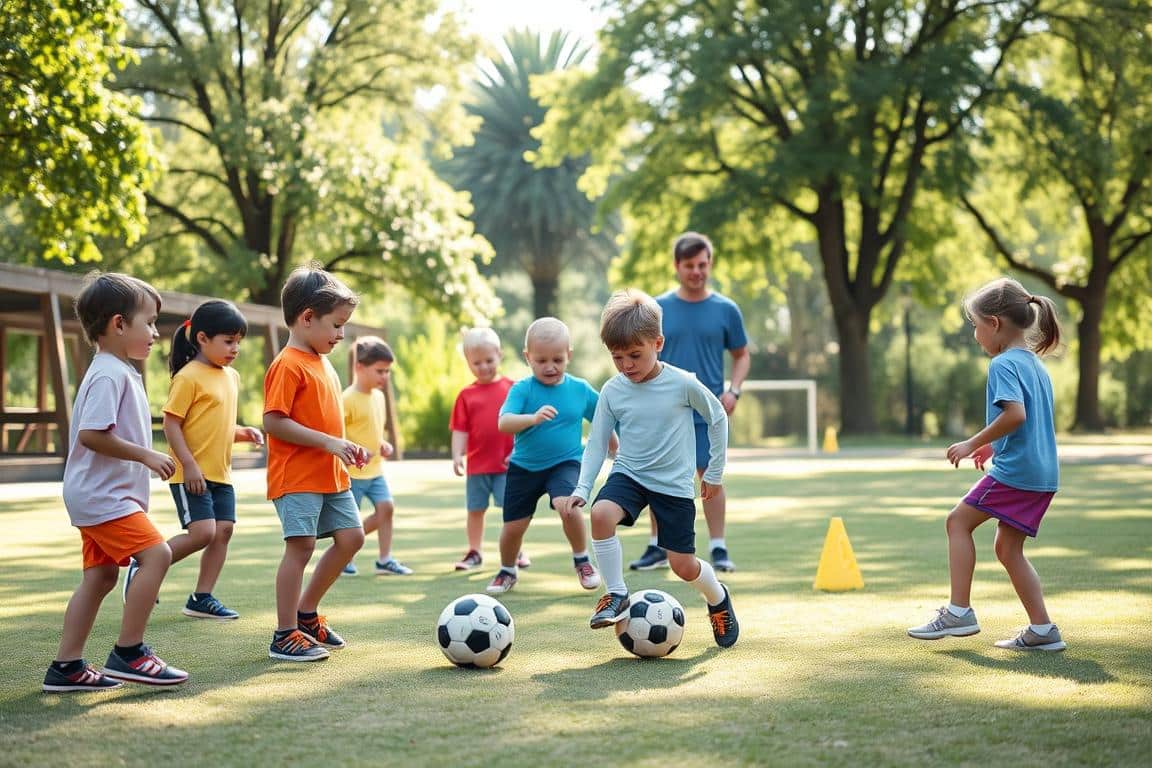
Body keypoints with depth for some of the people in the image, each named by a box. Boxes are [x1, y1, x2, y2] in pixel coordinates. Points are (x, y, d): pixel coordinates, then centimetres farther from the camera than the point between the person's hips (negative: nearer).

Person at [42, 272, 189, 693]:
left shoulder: (121, 372, 16)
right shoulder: (109, 375, -16)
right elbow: (91, 434, -25)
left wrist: (145, 461, 19)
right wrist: (146, 456, -20)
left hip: (98, 495, 11)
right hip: (102, 495, -11)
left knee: (101, 575, 11)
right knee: (156, 553, -17)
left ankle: (66, 667, 14)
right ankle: (128, 653, -13)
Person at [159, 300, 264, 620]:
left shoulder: (231, 377, 14)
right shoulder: (189, 376, -12)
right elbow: (171, 423, -14)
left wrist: (242, 433, 5)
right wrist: (189, 465, -20)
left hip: (221, 473, 8)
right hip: (192, 474, -8)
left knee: (223, 530, 4)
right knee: (202, 532, -15)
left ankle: (201, 598, 13)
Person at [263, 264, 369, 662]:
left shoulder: (323, 364, 16)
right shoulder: (288, 365, -14)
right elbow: (274, 422, -21)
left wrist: (346, 446, 11)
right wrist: (327, 442, -22)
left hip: (331, 476, 9)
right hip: (296, 477, -9)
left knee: (351, 537, 10)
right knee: (302, 544, -10)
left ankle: (306, 612, 22)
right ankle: (285, 635, -2)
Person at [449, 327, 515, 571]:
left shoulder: (511, 388, -1)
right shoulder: (466, 395, 2)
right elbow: (460, 430, 1)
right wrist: (457, 455, -11)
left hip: (506, 464, -2)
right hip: (477, 464, 2)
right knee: (475, 510, 10)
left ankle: (516, 551, 12)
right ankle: (474, 552, 22)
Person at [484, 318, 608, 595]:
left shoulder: (580, 389, -4)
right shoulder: (522, 389, -11)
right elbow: (503, 423, -26)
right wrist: (533, 418, -43)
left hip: (565, 463, -1)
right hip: (524, 467, 1)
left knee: (567, 505, -29)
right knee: (513, 525, 4)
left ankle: (582, 561, -4)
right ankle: (507, 571, 35)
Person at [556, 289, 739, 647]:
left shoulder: (683, 384, -14)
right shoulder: (612, 391, -6)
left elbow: (718, 419, 1)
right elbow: (596, 443, 0)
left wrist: (714, 472, 6)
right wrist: (581, 489, -11)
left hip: (675, 484, -2)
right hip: (628, 474, 2)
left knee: (683, 565, 0)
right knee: (601, 513, -31)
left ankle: (718, 597, 35)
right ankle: (616, 594, -14)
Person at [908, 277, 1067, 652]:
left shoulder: (1003, 364, -11)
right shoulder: (1035, 365, 18)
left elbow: (1015, 413, -26)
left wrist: (974, 443, -17)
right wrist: (993, 445, 25)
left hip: (1014, 470, -9)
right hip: (1043, 474, 9)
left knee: (958, 520, 3)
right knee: (1008, 548, 13)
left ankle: (960, 611, 1)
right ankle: (1042, 630, 10)